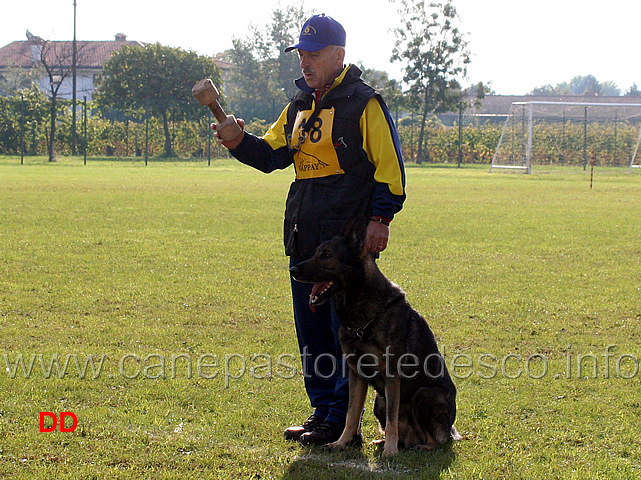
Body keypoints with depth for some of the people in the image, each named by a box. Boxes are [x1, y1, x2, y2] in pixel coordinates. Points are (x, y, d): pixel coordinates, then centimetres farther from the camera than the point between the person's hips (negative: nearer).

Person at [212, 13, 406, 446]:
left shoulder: (364, 103, -6)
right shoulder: (300, 106, 17)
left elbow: (389, 166, -8)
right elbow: (271, 154, 18)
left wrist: (380, 219, -15)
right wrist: (239, 142, -2)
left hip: (349, 238, -8)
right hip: (305, 238, 8)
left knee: (346, 329, -4)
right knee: (311, 329, 11)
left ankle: (342, 421, 1)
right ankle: (322, 411, 20)